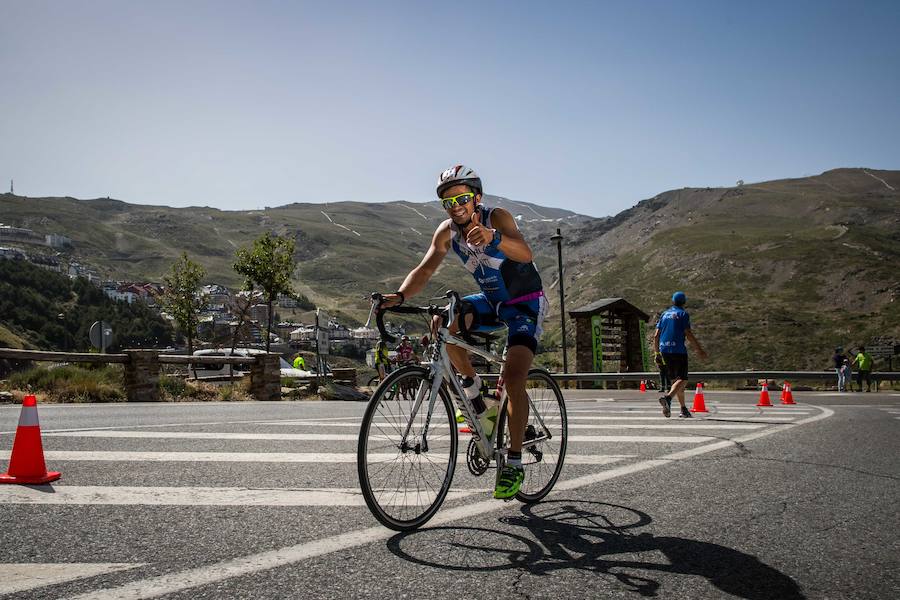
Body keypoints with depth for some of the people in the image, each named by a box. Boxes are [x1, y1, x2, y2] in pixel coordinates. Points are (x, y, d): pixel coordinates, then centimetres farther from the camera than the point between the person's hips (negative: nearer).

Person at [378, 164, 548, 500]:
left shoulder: (497, 218, -24)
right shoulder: (446, 232, -9)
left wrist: (492, 237, -63)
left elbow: (525, 253, -42)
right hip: (492, 302, 5)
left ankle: (514, 464, -7)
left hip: (526, 304, -5)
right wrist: (399, 296, -38)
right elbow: (425, 270, -17)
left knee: (513, 377, -21)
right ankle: (478, 404, -4)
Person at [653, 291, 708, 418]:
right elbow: (688, 334, -10)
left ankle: (684, 409, 16)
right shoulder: (683, 314, 0)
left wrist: (657, 353, 17)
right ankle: (668, 398, -33)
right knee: (682, 379, -8)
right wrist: (700, 350, -5)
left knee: (675, 379, 13)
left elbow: (656, 335, 12)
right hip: (678, 350, -6)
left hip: (664, 351, 6)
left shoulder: (664, 314, 16)